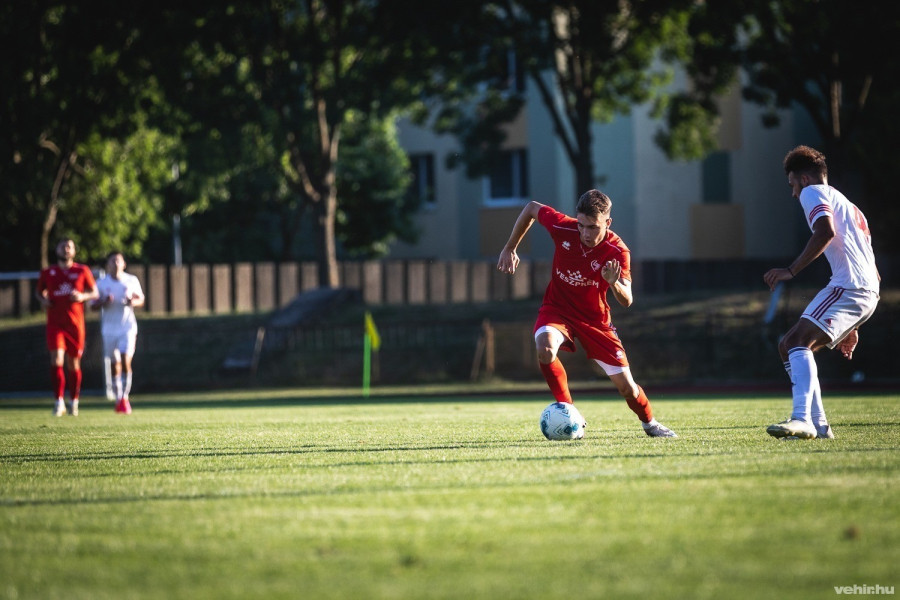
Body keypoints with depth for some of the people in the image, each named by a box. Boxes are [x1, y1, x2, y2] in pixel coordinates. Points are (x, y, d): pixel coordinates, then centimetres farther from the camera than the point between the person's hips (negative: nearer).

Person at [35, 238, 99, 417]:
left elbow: (94, 293, 8)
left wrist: (83, 296, -13)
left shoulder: (82, 271, 4)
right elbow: (39, 291, 20)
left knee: (73, 364, 8)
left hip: (75, 324, 0)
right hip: (55, 323, 0)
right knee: (56, 360, -16)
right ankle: (59, 402, -13)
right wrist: (43, 300, -3)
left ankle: (74, 402, 22)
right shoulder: (48, 273, 6)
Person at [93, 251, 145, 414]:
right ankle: (118, 399, 15)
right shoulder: (102, 283, 2)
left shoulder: (131, 281, 3)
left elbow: (141, 299, 12)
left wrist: (133, 302, -10)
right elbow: (95, 304, 3)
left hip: (127, 327, -1)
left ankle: (125, 397, -9)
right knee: (114, 364, 4)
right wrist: (104, 302, -18)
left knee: (126, 360, -15)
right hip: (109, 328, 1)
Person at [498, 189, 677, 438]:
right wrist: (510, 249, 2)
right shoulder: (563, 228, -21)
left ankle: (649, 423, 35)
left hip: (595, 318, 0)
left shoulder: (617, 252, -23)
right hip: (557, 309, 0)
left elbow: (626, 301, -30)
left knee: (626, 386, 2)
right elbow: (531, 208, -2)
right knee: (545, 348, -36)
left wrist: (614, 284, -53)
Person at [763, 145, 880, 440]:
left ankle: (802, 419, -41)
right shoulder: (849, 207, 34)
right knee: (788, 346, 13)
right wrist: (851, 328, 35)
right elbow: (874, 273, 34)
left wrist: (791, 270, -17)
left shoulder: (813, 193, 6)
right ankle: (817, 424, 6)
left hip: (848, 284, -9)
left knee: (798, 341, -23)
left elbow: (826, 232, -17)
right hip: (868, 291, 9)